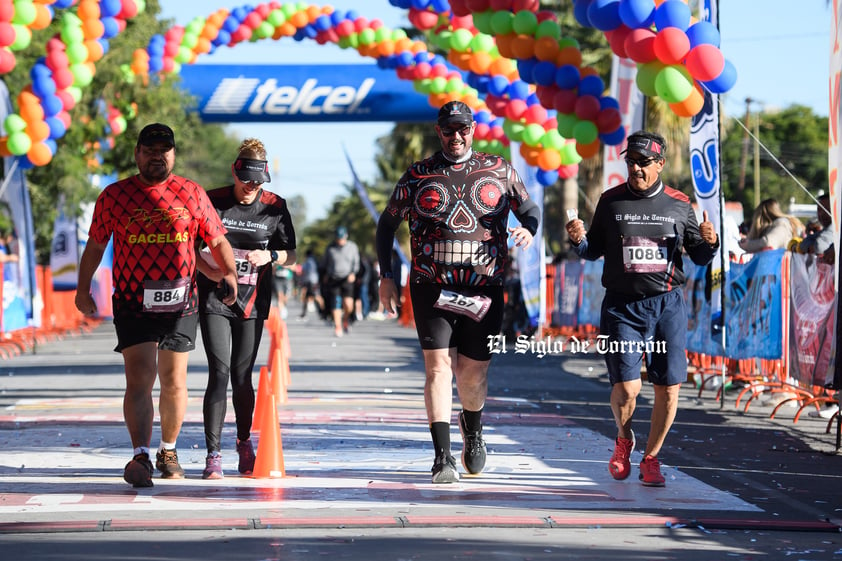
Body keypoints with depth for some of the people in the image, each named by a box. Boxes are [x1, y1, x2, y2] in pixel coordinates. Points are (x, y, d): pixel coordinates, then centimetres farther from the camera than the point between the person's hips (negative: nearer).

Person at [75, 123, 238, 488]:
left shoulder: (192, 195, 6)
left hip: (180, 303, 2)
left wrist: (229, 273, -7)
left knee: (174, 382, 9)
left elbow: (218, 240, 10)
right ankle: (141, 456, -20)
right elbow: (95, 246, 12)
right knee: (139, 378, -14)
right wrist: (83, 288, 5)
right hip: (133, 303, -2)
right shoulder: (114, 196, 4)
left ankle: (168, 451, 26)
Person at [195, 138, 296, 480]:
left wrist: (270, 256, -14)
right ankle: (213, 455, -12)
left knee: (242, 376, 7)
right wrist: (209, 271, -16)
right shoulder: (212, 202, -4)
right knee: (219, 372, -12)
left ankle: (244, 444, 29)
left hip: (252, 301, 2)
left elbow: (291, 255, 7)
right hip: (214, 298, -2)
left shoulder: (275, 207, 1)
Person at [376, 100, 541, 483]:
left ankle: (472, 431, 37)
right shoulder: (418, 176, 6)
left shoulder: (499, 171, 8)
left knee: (473, 374, 5)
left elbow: (530, 208, 17)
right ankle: (442, 457, -14)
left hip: (484, 291, 1)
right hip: (432, 290, -1)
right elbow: (387, 223, 16)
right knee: (438, 366, -13)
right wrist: (386, 276, 8)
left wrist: (528, 229, -7)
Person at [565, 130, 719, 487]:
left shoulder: (678, 205, 6)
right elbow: (594, 251, 13)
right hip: (621, 306, -1)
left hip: (667, 305, 1)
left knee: (668, 389, -3)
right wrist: (579, 240, -8)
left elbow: (699, 258, 11)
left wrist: (709, 243, -11)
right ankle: (624, 440, 20)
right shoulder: (611, 202, 5)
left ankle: (650, 458, 17)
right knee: (626, 389, -11)